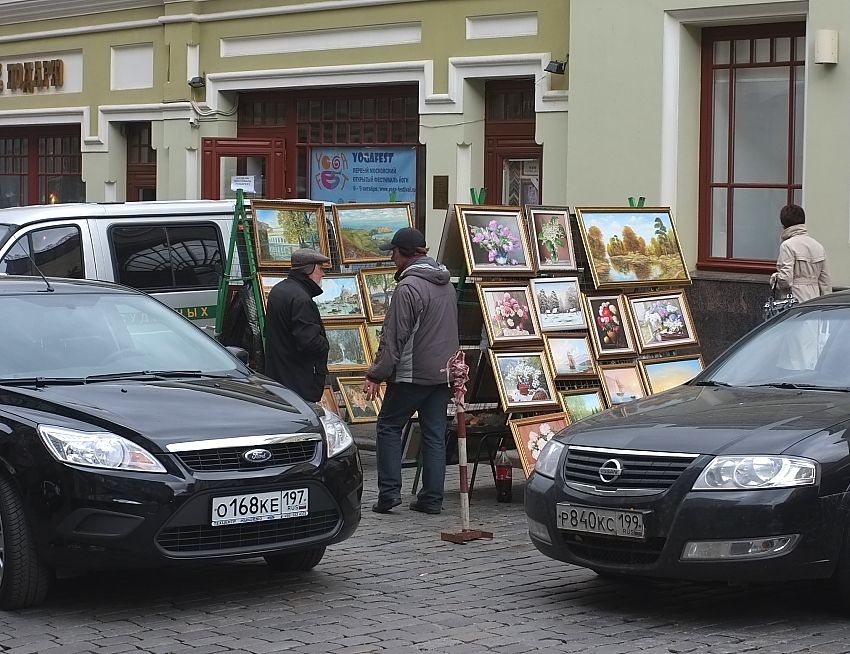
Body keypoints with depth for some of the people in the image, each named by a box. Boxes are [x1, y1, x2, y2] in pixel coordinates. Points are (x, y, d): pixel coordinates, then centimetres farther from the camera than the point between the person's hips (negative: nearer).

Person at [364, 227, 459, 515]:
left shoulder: (408, 287, -15)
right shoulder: (446, 284, 12)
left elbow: (394, 337, -17)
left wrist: (376, 375, -12)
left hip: (412, 373, -7)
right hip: (443, 373, 7)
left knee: (389, 426, 5)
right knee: (435, 434, 9)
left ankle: (389, 491, 0)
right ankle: (432, 498, 10)